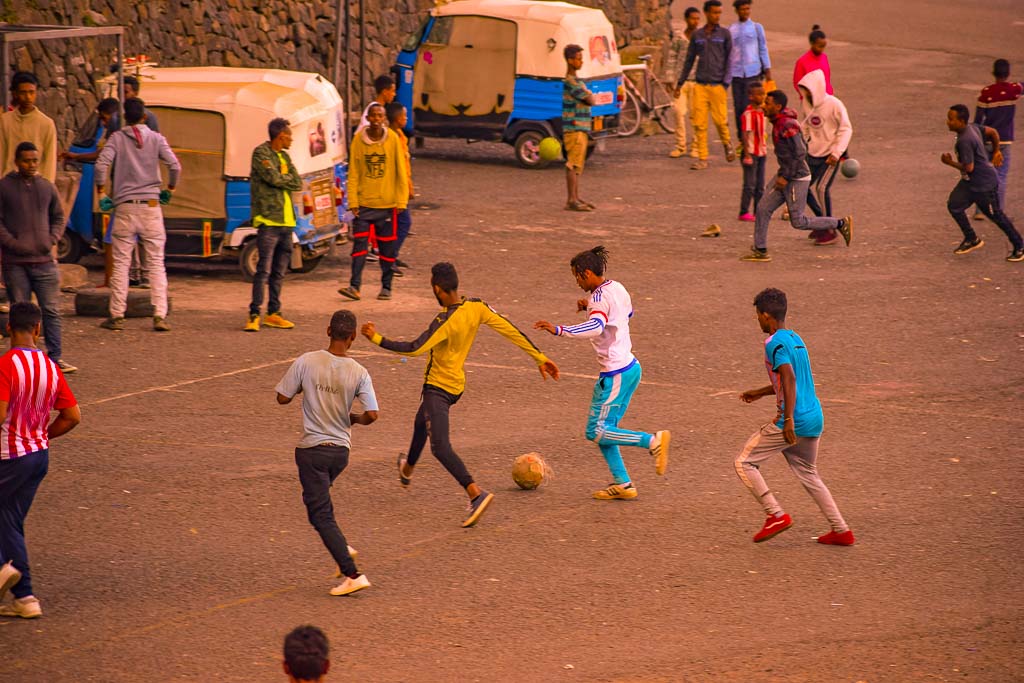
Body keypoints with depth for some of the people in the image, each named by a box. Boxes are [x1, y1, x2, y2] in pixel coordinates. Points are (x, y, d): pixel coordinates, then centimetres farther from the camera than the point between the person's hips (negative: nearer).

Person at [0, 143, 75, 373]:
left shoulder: (47, 187, 10)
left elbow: (59, 217, 20)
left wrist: (52, 239, 2)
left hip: (44, 259, 3)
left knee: (52, 310, 0)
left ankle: (55, 357, 4)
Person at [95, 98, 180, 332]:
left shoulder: (117, 138, 1)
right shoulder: (156, 139, 3)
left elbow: (101, 164, -11)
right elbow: (175, 166, -7)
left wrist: (101, 192, 1)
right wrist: (170, 189, 9)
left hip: (125, 207, -1)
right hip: (150, 205, 1)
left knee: (121, 263, 4)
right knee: (156, 263, 3)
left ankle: (117, 316, 4)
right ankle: (160, 315, -3)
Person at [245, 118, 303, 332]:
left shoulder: (284, 156, 19)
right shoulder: (261, 153, -4)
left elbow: (298, 183, 8)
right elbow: (274, 178, -16)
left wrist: (282, 179, -6)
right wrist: (288, 179, 3)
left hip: (286, 221, 8)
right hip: (268, 220, -8)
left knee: (279, 271, 10)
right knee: (264, 269, -12)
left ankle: (273, 313, 16)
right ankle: (254, 315, -11)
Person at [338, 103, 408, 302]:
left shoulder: (393, 139, -2)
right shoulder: (358, 139, 0)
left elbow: (401, 172, 1)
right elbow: (353, 173, 2)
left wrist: (401, 201, -3)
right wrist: (352, 201, -3)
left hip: (387, 203, 0)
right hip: (363, 202, 0)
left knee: (387, 246, 6)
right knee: (359, 244, -5)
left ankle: (386, 287, 16)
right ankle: (355, 287, -5)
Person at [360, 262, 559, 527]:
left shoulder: (445, 322, -28)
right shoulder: (476, 308, -8)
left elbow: (415, 348, -33)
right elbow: (510, 330, -6)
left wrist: (377, 339, -23)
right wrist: (540, 358, -1)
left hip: (437, 386, -9)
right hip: (456, 384, 9)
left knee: (440, 446, -14)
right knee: (421, 423, 33)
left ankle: (476, 493, -29)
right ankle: (408, 469, 59)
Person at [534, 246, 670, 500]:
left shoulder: (600, 297, -18)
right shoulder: (617, 288, 10)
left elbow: (596, 327, -37)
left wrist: (559, 330, -43)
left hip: (616, 374, -10)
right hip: (630, 366, 10)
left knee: (596, 432, -6)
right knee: (604, 429, 14)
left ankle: (653, 441, -8)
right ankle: (622, 484, 14)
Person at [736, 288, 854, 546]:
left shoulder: (775, 343, -12)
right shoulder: (796, 339, 16)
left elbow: (789, 378, -25)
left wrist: (788, 419, -31)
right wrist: (760, 392, 37)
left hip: (792, 422, -9)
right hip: (814, 418, 9)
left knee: (744, 462, 2)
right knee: (808, 475, 22)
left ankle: (776, 515, -4)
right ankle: (841, 531, 18)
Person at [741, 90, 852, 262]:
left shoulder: (787, 125, -23)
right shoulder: (779, 123, 7)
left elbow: (800, 153, -26)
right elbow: (803, 147, 18)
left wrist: (785, 176, -23)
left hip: (796, 179, -9)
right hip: (786, 175, 9)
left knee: (798, 222, 0)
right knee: (763, 209, 5)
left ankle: (841, 224, 11)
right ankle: (760, 251, 11)